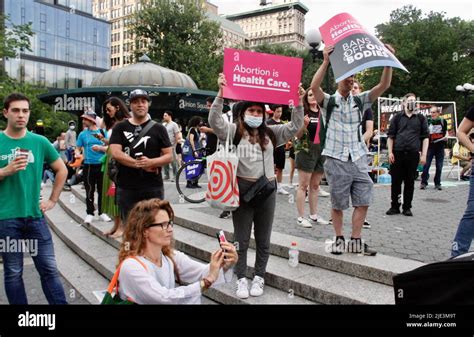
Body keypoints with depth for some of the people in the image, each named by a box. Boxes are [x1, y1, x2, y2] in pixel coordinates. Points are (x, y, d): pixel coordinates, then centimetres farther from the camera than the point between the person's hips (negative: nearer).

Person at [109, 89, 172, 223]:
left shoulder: (158, 128, 4)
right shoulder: (120, 128, 5)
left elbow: (169, 156, 1)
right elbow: (115, 153, -7)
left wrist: (151, 162, -18)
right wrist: (141, 165, -12)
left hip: (153, 187, 0)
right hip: (126, 188, 1)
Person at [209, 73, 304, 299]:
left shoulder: (271, 133, 9)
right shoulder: (234, 132, 1)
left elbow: (295, 126, 6)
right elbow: (214, 120, -13)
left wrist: (299, 103, -6)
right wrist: (221, 93, -22)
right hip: (242, 189, -2)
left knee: (263, 240, 12)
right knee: (241, 239, 8)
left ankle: (259, 277, 27)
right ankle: (241, 279, 20)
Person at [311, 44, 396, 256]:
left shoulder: (360, 101, 11)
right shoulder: (329, 101, 2)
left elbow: (384, 85, 2)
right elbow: (314, 86, -18)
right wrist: (326, 61, -24)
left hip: (358, 159, 4)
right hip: (337, 160, -4)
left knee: (363, 201, 3)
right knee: (338, 203, 5)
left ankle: (356, 241, 16)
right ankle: (339, 239, 22)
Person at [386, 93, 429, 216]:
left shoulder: (420, 118, 10)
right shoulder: (397, 117, 8)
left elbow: (425, 137, 8)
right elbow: (391, 136, 7)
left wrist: (423, 155, -1)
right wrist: (390, 152, -3)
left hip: (413, 154, 0)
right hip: (398, 153, 0)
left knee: (410, 182, 5)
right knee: (396, 181, 3)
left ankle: (407, 207, 15)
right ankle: (395, 206, 13)